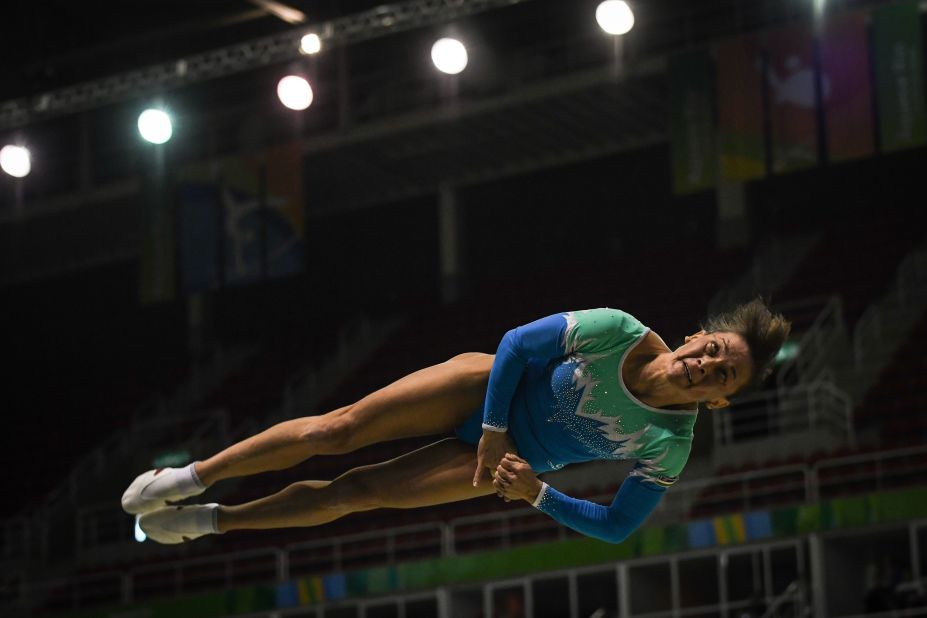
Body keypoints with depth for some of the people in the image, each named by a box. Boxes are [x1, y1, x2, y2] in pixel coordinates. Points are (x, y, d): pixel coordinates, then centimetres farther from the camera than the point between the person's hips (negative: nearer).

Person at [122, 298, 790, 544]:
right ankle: (193, 478, 7)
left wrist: (537, 494, -22)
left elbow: (615, 526, -13)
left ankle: (210, 521, 14)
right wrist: (494, 432, -16)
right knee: (336, 429, -10)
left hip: (510, 458, 0)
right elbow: (517, 344, -12)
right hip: (491, 388, 0)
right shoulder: (618, 332, -24)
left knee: (356, 492, -3)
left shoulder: (668, 448, -23)